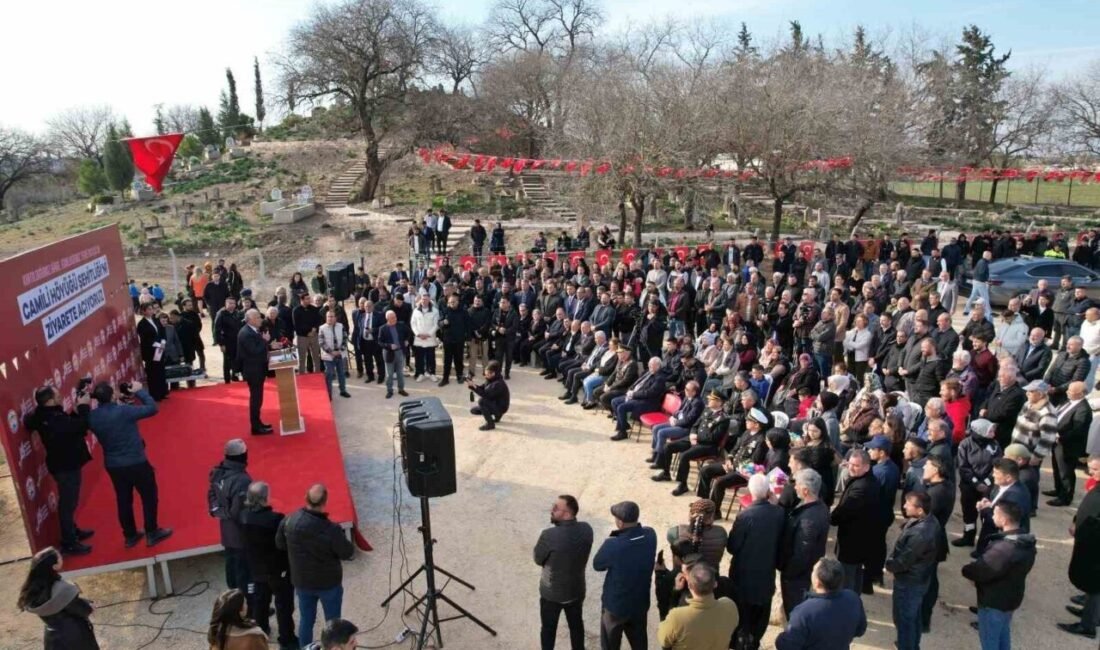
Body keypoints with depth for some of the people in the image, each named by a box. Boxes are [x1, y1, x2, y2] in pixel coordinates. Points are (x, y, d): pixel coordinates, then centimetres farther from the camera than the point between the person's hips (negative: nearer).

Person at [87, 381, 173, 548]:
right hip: (136, 463, -5)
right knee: (149, 496, 12)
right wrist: (139, 391, -6)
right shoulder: (124, 411, -24)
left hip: (112, 465, 5)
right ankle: (152, 534, 19)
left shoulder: (92, 417, -7)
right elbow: (152, 408, -16)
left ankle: (130, 536, 29)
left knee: (123, 500, 18)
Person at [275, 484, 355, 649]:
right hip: (329, 582, -4)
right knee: (333, 622, 14)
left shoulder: (289, 521, -16)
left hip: (301, 581, 4)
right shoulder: (331, 530, -30)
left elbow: (280, 544, 2)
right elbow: (347, 553, -16)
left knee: (305, 619, 21)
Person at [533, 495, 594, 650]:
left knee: (548, 628, 21)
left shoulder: (549, 535, -32)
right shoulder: (586, 529, -17)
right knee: (576, 625, 26)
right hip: (576, 590, 4)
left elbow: (538, 559, -14)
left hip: (552, 593, -4)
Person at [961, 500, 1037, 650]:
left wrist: (966, 570, -14)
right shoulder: (1025, 541, -3)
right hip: (1010, 597, 9)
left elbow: (980, 570, -34)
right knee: (1003, 637, 26)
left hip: (993, 601, -9)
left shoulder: (1004, 548, -36)